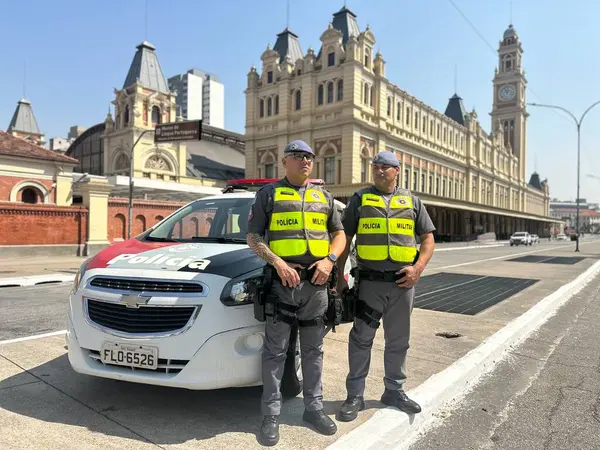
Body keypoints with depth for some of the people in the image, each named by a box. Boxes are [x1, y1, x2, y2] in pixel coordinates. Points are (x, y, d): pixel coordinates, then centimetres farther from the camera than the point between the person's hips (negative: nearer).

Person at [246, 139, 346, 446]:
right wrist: (277, 262, -15)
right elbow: (253, 237, 0)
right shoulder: (268, 194, 4)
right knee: (275, 350, 3)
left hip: (317, 283, 4)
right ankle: (271, 415, 15)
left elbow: (339, 233, 14)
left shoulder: (324, 197, 15)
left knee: (313, 349, 14)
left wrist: (329, 260, -5)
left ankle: (314, 407, 27)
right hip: (282, 282, -3)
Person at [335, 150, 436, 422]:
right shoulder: (360, 199, 6)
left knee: (398, 340, 13)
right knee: (361, 339, 1)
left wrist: (418, 268, -6)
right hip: (369, 282, -2)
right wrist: (338, 275, -1)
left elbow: (428, 239, 11)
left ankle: (394, 390, 31)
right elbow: (344, 239, 5)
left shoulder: (411, 201, 11)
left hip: (403, 282, 2)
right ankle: (355, 395, 15)